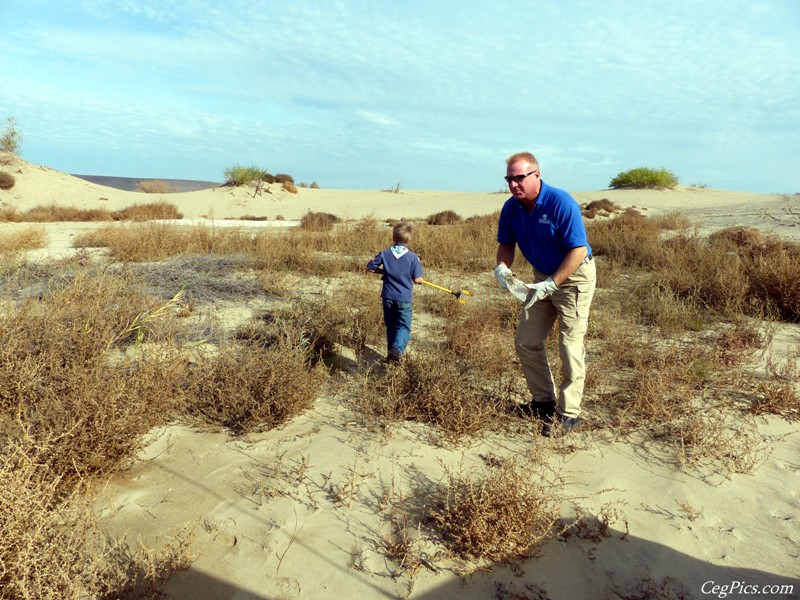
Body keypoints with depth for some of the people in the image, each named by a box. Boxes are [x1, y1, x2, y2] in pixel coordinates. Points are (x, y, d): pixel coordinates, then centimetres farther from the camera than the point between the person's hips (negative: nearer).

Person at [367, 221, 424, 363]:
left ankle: (392, 352, 24)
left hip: (388, 297, 3)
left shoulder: (384, 254, -4)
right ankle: (396, 350, -20)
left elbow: (370, 268, 5)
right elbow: (417, 280, -9)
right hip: (404, 298, -3)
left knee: (390, 325, 18)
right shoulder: (413, 257, -11)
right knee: (404, 326, 4)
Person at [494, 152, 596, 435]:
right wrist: (502, 267, -13)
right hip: (543, 278, 7)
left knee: (570, 345, -6)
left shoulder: (561, 203, -24)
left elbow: (578, 250, -25)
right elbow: (506, 244, 8)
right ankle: (544, 400, 23)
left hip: (574, 277, -7)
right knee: (525, 342, 7)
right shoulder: (511, 208, -5)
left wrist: (551, 283, -29)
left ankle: (569, 414, 5)